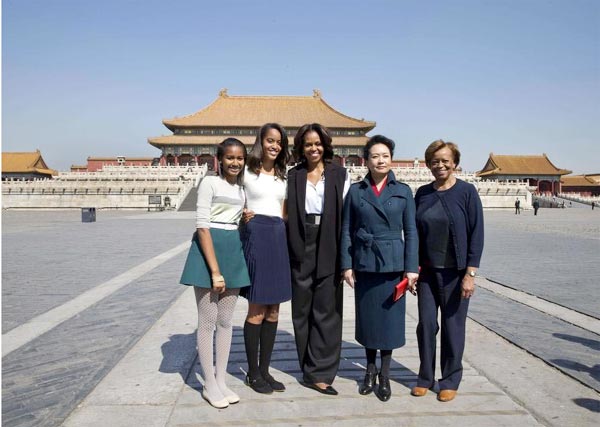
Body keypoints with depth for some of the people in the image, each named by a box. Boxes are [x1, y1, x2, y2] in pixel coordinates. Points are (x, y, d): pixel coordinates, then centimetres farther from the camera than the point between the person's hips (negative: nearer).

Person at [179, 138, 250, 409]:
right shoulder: (209, 183, -7)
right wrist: (215, 271, -18)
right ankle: (209, 385, 15)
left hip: (234, 252, 7)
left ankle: (221, 381, 23)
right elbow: (202, 226, -14)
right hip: (209, 250, -7)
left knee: (226, 321, 12)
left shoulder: (241, 189, 13)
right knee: (208, 322, 1)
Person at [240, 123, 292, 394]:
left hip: (279, 237, 6)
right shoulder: (247, 172, 1)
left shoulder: (283, 176, 17)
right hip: (256, 235, -6)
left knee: (273, 310, 9)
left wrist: (280, 230, 6)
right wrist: (242, 216, -14)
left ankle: (265, 370, 21)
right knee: (257, 310, -1)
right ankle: (252, 373, 14)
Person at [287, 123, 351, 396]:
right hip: (300, 249, 2)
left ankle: (317, 373, 9)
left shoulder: (340, 175, 6)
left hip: (329, 248, -1)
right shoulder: (293, 176, 9)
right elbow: (287, 213, 8)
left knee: (326, 310, 0)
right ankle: (314, 370, 22)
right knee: (301, 310, 7)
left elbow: (346, 213, 1)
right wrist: (290, 248, -3)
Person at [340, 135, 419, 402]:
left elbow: (411, 231, 2)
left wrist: (412, 267, -5)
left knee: (390, 317, 5)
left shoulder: (403, 191, 2)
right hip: (364, 263, 1)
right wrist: (346, 265, -2)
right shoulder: (356, 191, 3)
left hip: (393, 263, 0)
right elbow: (346, 230, 4)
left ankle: (384, 374, 21)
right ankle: (370, 370, 28)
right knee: (367, 317, 9)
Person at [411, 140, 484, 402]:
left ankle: (450, 381, 24)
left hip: (455, 272, -3)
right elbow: (415, 232, 9)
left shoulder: (466, 192, -6)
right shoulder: (422, 193, 5)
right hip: (427, 271, 3)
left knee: (453, 326, 7)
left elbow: (476, 234, -7)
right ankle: (425, 377, 24)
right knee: (426, 324, 7)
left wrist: (470, 274, -12)